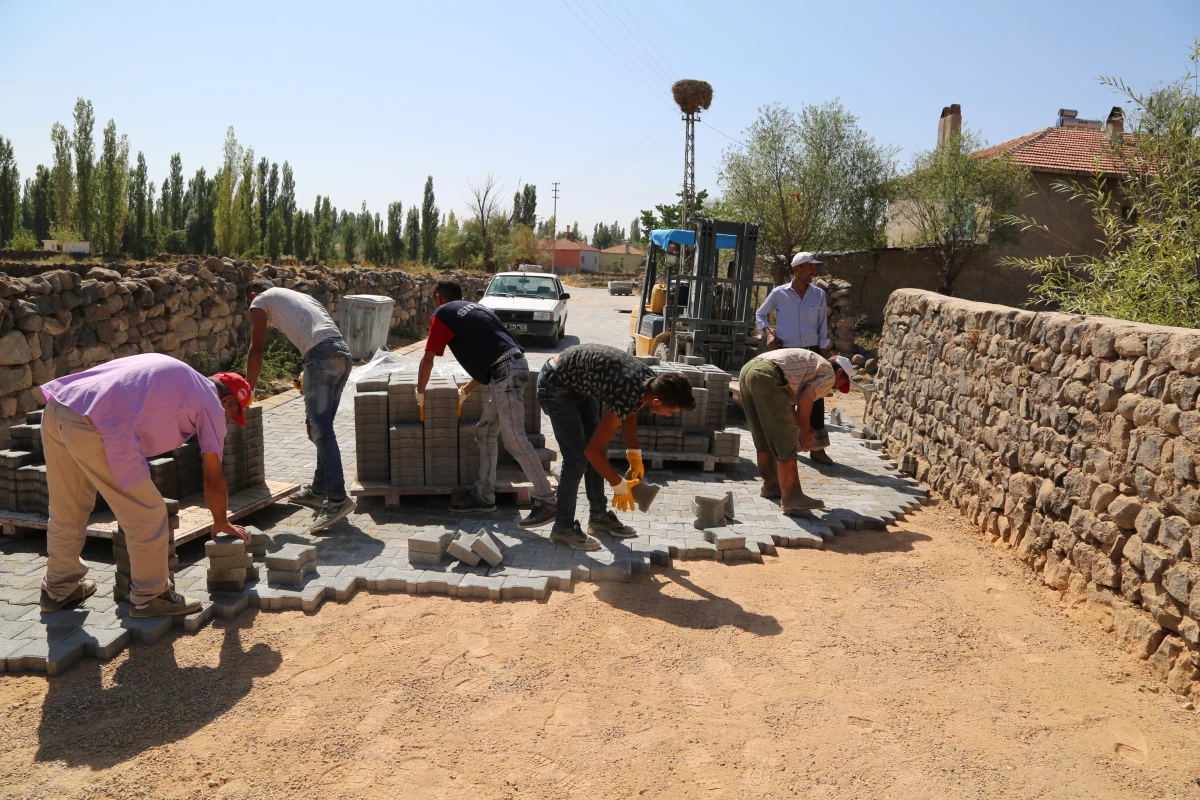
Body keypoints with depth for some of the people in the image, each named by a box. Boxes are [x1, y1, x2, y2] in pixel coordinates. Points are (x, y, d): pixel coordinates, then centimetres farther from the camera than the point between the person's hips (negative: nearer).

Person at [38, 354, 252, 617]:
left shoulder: (178, 375, 29)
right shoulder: (212, 404, 7)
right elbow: (213, 478, 11)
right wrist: (221, 523, 26)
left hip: (56, 409, 9)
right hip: (93, 427, -9)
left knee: (66, 511, 26)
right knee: (148, 516, 5)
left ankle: (59, 588, 43)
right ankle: (149, 597, 19)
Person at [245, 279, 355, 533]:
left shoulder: (260, 301, 15)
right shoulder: (297, 296, 36)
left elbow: (256, 350, 9)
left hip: (321, 354, -8)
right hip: (342, 351, 8)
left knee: (321, 429, -11)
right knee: (321, 425, 17)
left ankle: (337, 498, -17)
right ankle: (319, 490, 25)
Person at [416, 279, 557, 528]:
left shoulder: (442, 314, 7)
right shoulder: (475, 308, 28)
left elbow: (428, 360, 9)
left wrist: (420, 393, 25)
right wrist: (466, 390, 38)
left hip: (505, 374, -9)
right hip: (512, 368, 9)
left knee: (515, 440, -9)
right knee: (485, 434, 16)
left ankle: (546, 501, -9)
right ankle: (484, 496, 21)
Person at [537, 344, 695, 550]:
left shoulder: (651, 380, -10)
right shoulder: (627, 395, -34)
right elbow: (593, 450, -28)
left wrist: (634, 454, 9)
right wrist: (619, 486, -16)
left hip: (580, 385, 9)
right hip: (556, 385, -9)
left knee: (600, 452, 10)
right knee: (577, 458, -11)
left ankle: (599, 517, 22)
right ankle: (563, 528, 1)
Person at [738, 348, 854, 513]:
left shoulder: (813, 362, 34)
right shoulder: (829, 375, 9)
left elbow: (788, 400, 34)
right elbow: (805, 399, -5)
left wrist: (801, 426, 35)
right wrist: (805, 432, 7)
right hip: (767, 377, -10)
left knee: (764, 437, 20)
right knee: (785, 439, -5)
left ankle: (770, 484, 32)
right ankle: (791, 496, -3)